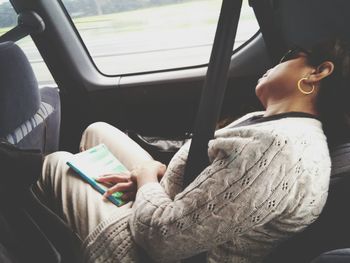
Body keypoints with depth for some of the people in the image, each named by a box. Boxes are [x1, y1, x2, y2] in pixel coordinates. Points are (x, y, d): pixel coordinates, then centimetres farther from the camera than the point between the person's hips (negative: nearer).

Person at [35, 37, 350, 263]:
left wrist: (147, 180, -12)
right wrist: (159, 174, -5)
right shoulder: (264, 122, -2)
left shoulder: (277, 149, -33)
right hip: (164, 216, 8)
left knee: (58, 163, 12)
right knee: (97, 131, 20)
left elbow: (162, 237, -32)